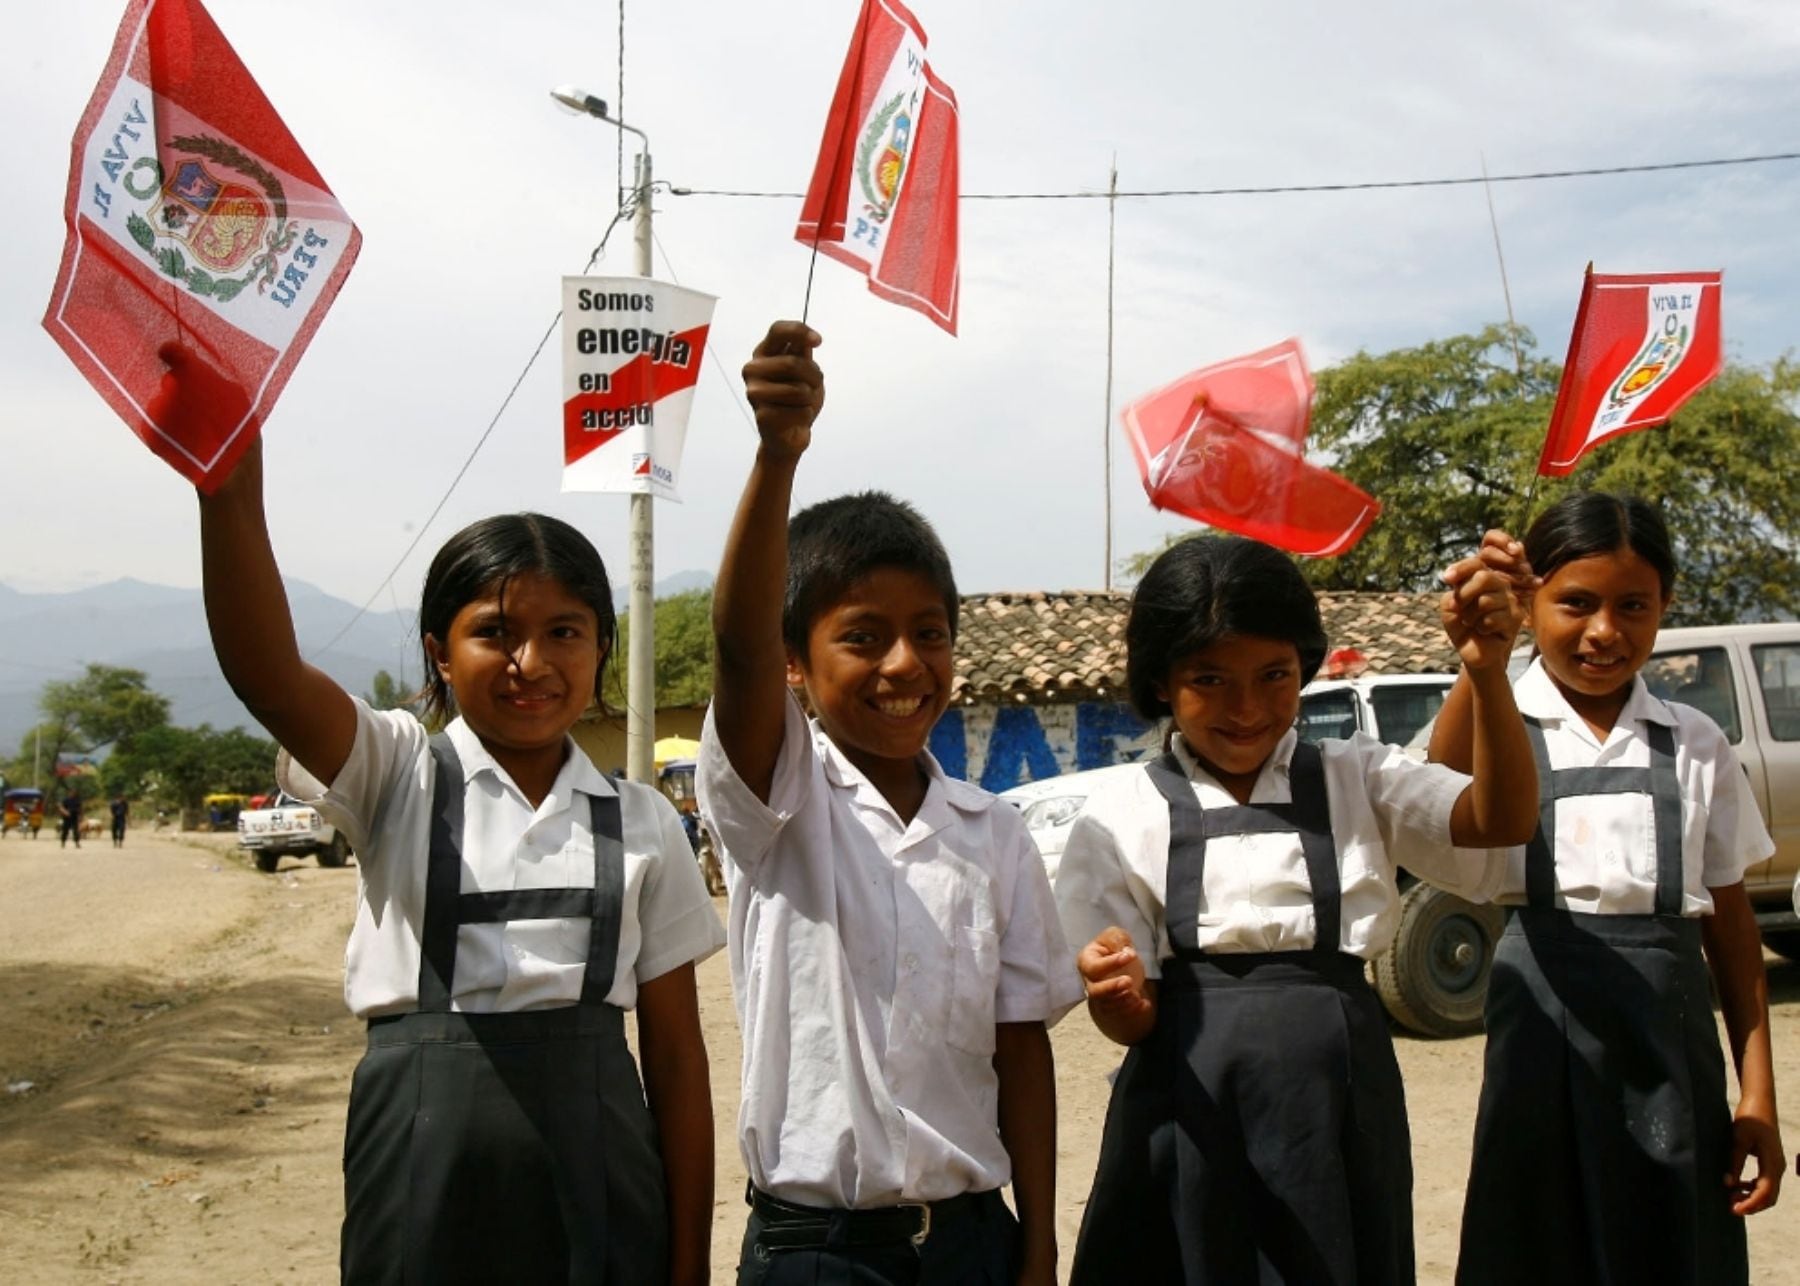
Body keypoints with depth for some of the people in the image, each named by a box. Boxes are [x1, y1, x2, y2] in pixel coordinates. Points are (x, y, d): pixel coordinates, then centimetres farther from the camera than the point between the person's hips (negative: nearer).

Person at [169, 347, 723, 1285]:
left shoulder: (641, 826, 4)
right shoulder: (397, 777, 0)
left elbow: (675, 1051, 5)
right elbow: (262, 669, -19)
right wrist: (230, 478, -35)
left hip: (594, 1168, 1)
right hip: (424, 1165, -1)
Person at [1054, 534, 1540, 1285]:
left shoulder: (1355, 780, 6)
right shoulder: (1121, 816, 1)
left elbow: (1503, 821, -10)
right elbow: (1131, 1020, -2)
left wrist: (1488, 674, -26)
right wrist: (1118, 993, -26)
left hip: (1338, 1111, 1)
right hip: (1193, 1118, -1)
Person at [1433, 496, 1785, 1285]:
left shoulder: (1695, 746, 7)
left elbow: (1731, 926, 9)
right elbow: (1446, 779, -27)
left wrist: (1758, 1095, 4)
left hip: (1670, 1041, 2)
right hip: (1544, 1033, -2)